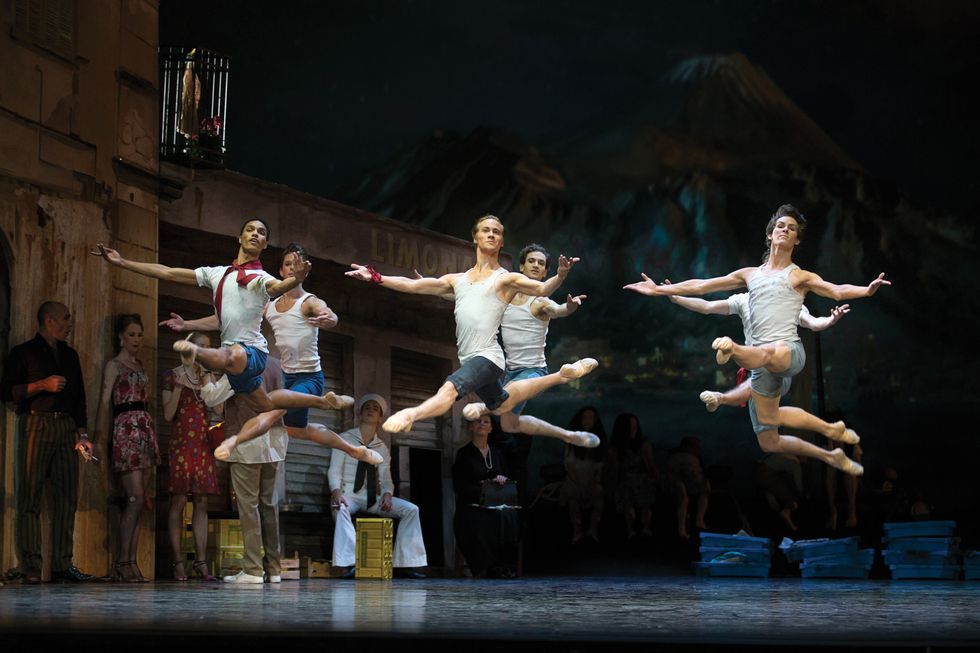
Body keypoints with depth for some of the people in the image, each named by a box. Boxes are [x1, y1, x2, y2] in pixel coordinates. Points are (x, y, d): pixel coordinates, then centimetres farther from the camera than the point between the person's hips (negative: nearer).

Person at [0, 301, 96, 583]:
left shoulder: (70, 355, 22)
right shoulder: (23, 353, 5)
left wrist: (83, 434, 13)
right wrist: (42, 385, -12)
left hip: (66, 428, 5)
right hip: (35, 424, -5)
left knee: (66, 496, -1)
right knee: (30, 496, -8)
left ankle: (62, 564, 0)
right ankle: (31, 567, -11)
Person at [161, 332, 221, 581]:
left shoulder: (209, 376, 14)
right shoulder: (172, 375, 3)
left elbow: (218, 409, 1)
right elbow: (168, 415, -3)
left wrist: (206, 379, -4)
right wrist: (178, 387, -14)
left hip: (204, 445, 4)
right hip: (181, 443, -4)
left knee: (201, 502, 1)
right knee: (178, 500, -7)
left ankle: (201, 562, 0)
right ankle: (178, 562, -6)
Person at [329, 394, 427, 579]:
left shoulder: (382, 447, 17)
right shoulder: (345, 439, 6)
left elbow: (386, 477, 11)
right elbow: (334, 470, -3)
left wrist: (387, 493, -13)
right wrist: (336, 491, -23)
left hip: (373, 498, 4)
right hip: (349, 494, -4)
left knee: (411, 509, -15)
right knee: (341, 508, -41)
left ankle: (404, 564, -19)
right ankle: (349, 563, -47)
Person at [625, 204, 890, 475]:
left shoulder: (799, 277, 9)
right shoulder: (750, 275, 22)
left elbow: (837, 291, -8)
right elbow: (700, 285, 23)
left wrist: (866, 290, -27)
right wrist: (658, 290, 22)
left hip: (790, 352, -5)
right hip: (761, 360, 5)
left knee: (769, 353, -44)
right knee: (769, 443, 4)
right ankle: (831, 456, 23)